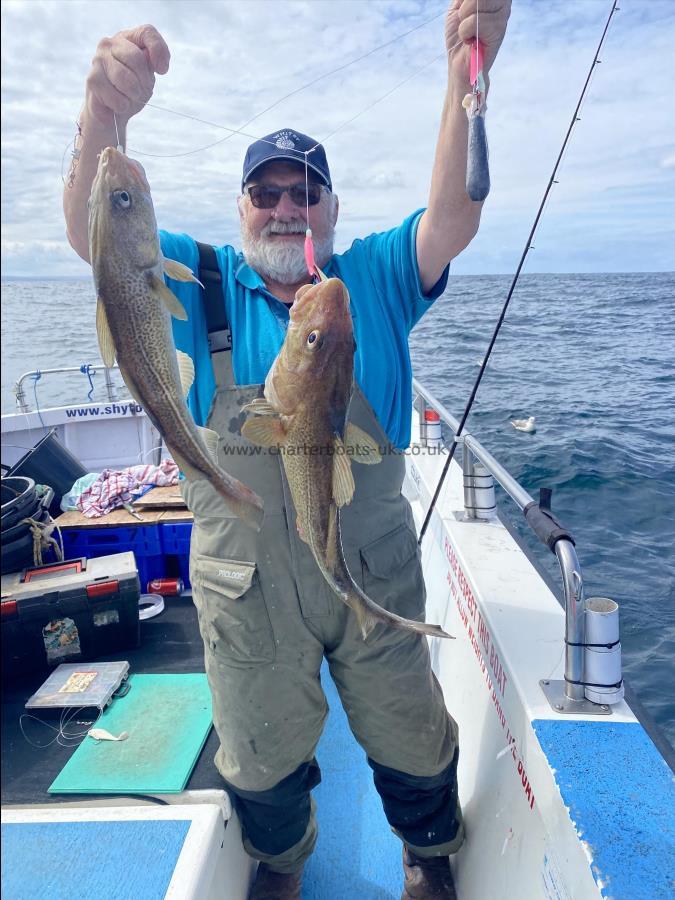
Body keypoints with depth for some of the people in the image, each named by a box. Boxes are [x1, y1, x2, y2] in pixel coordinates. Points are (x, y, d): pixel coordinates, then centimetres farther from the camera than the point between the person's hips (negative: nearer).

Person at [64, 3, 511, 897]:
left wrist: (467, 77, -33)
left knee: (410, 740, 22)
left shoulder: (375, 276, -3)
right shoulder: (205, 282, -3)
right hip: (246, 586, 1)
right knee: (262, 760, 23)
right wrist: (105, 117, -35)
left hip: (376, 572, 0)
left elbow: (453, 223, -19)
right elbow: (96, 237, -16)